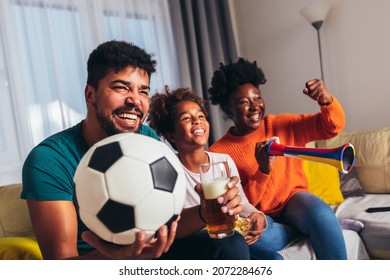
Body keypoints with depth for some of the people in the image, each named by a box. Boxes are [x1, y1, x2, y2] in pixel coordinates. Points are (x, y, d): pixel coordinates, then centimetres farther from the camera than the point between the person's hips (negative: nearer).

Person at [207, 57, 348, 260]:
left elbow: (333, 127, -4)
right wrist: (263, 170, -27)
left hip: (293, 200, 1)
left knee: (321, 214, -33)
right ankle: (323, 225, -14)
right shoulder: (218, 152, -11)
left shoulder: (282, 124, -4)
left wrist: (326, 100, -26)